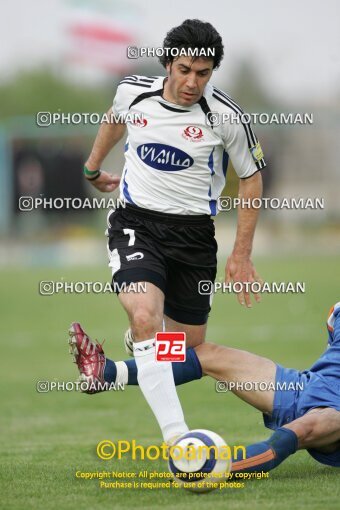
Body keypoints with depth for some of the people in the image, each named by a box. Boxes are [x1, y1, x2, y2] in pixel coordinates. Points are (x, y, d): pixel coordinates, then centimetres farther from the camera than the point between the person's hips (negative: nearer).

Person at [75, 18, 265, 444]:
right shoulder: (132, 92, -5)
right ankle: (176, 438, -32)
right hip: (136, 223, 0)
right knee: (145, 318, -27)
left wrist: (242, 256, 2)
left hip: (193, 233, 1)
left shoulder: (226, 117, -11)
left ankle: (143, 343, 46)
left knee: (188, 348, 7)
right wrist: (93, 167, 34)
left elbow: (251, 179, 3)